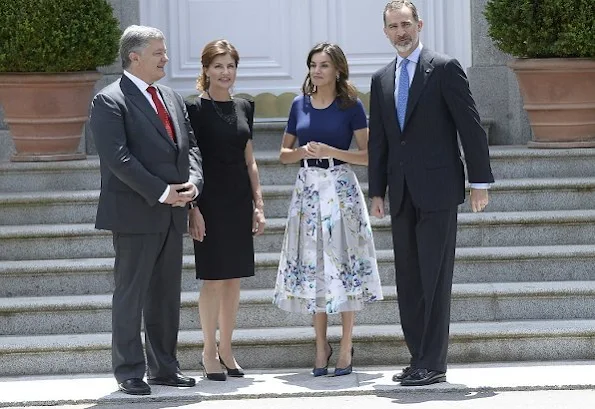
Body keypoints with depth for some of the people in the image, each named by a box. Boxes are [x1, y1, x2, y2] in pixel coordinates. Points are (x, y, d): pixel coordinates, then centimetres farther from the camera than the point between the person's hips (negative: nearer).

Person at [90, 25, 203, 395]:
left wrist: (193, 181, -4)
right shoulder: (110, 101, -8)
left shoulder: (173, 99, 16)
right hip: (135, 214, -7)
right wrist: (161, 193, -18)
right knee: (131, 294, -1)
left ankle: (163, 367, 18)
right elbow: (118, 157, -16)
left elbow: (190, 146, 16)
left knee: (167, 295, 11)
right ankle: (130, 372, 4)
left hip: (172, 213, 7)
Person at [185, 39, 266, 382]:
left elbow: (249, 161, 14)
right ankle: (209, 351, 5)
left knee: (234, 277, 7)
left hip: (239, 199, 5)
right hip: (210, 199, -5)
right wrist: (193, 208, -14)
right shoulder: (196, 109, -6)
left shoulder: (243, 108, 11)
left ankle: (226, 349, 15)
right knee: (214, 277, -3)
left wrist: (259, 205, 10)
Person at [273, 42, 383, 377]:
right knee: (312, 266, 4)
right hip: (308, 187, 4)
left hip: (340, 187, -4)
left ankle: (346, 347, 4)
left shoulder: (350, 106, -2)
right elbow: (284, 153, 15)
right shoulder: (299, 105, 9)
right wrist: (302, 152, -6)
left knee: (342, 263, -3)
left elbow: (368, 155, -5)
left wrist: (330, 151, -15)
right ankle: (321, 346, 13)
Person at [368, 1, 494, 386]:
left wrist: (480, 180, -8)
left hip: (437, 189, -6)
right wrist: (377, 191, 11)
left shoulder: (444, 68, -3)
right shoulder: (382, 79, 15)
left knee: (434, 278, -7)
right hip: (402, 194, 6)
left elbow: (471, 126, -5)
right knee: (408, 280, 6)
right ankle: (420, 357, 11)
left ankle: (433, 364, -5)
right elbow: (378, 141, 16)